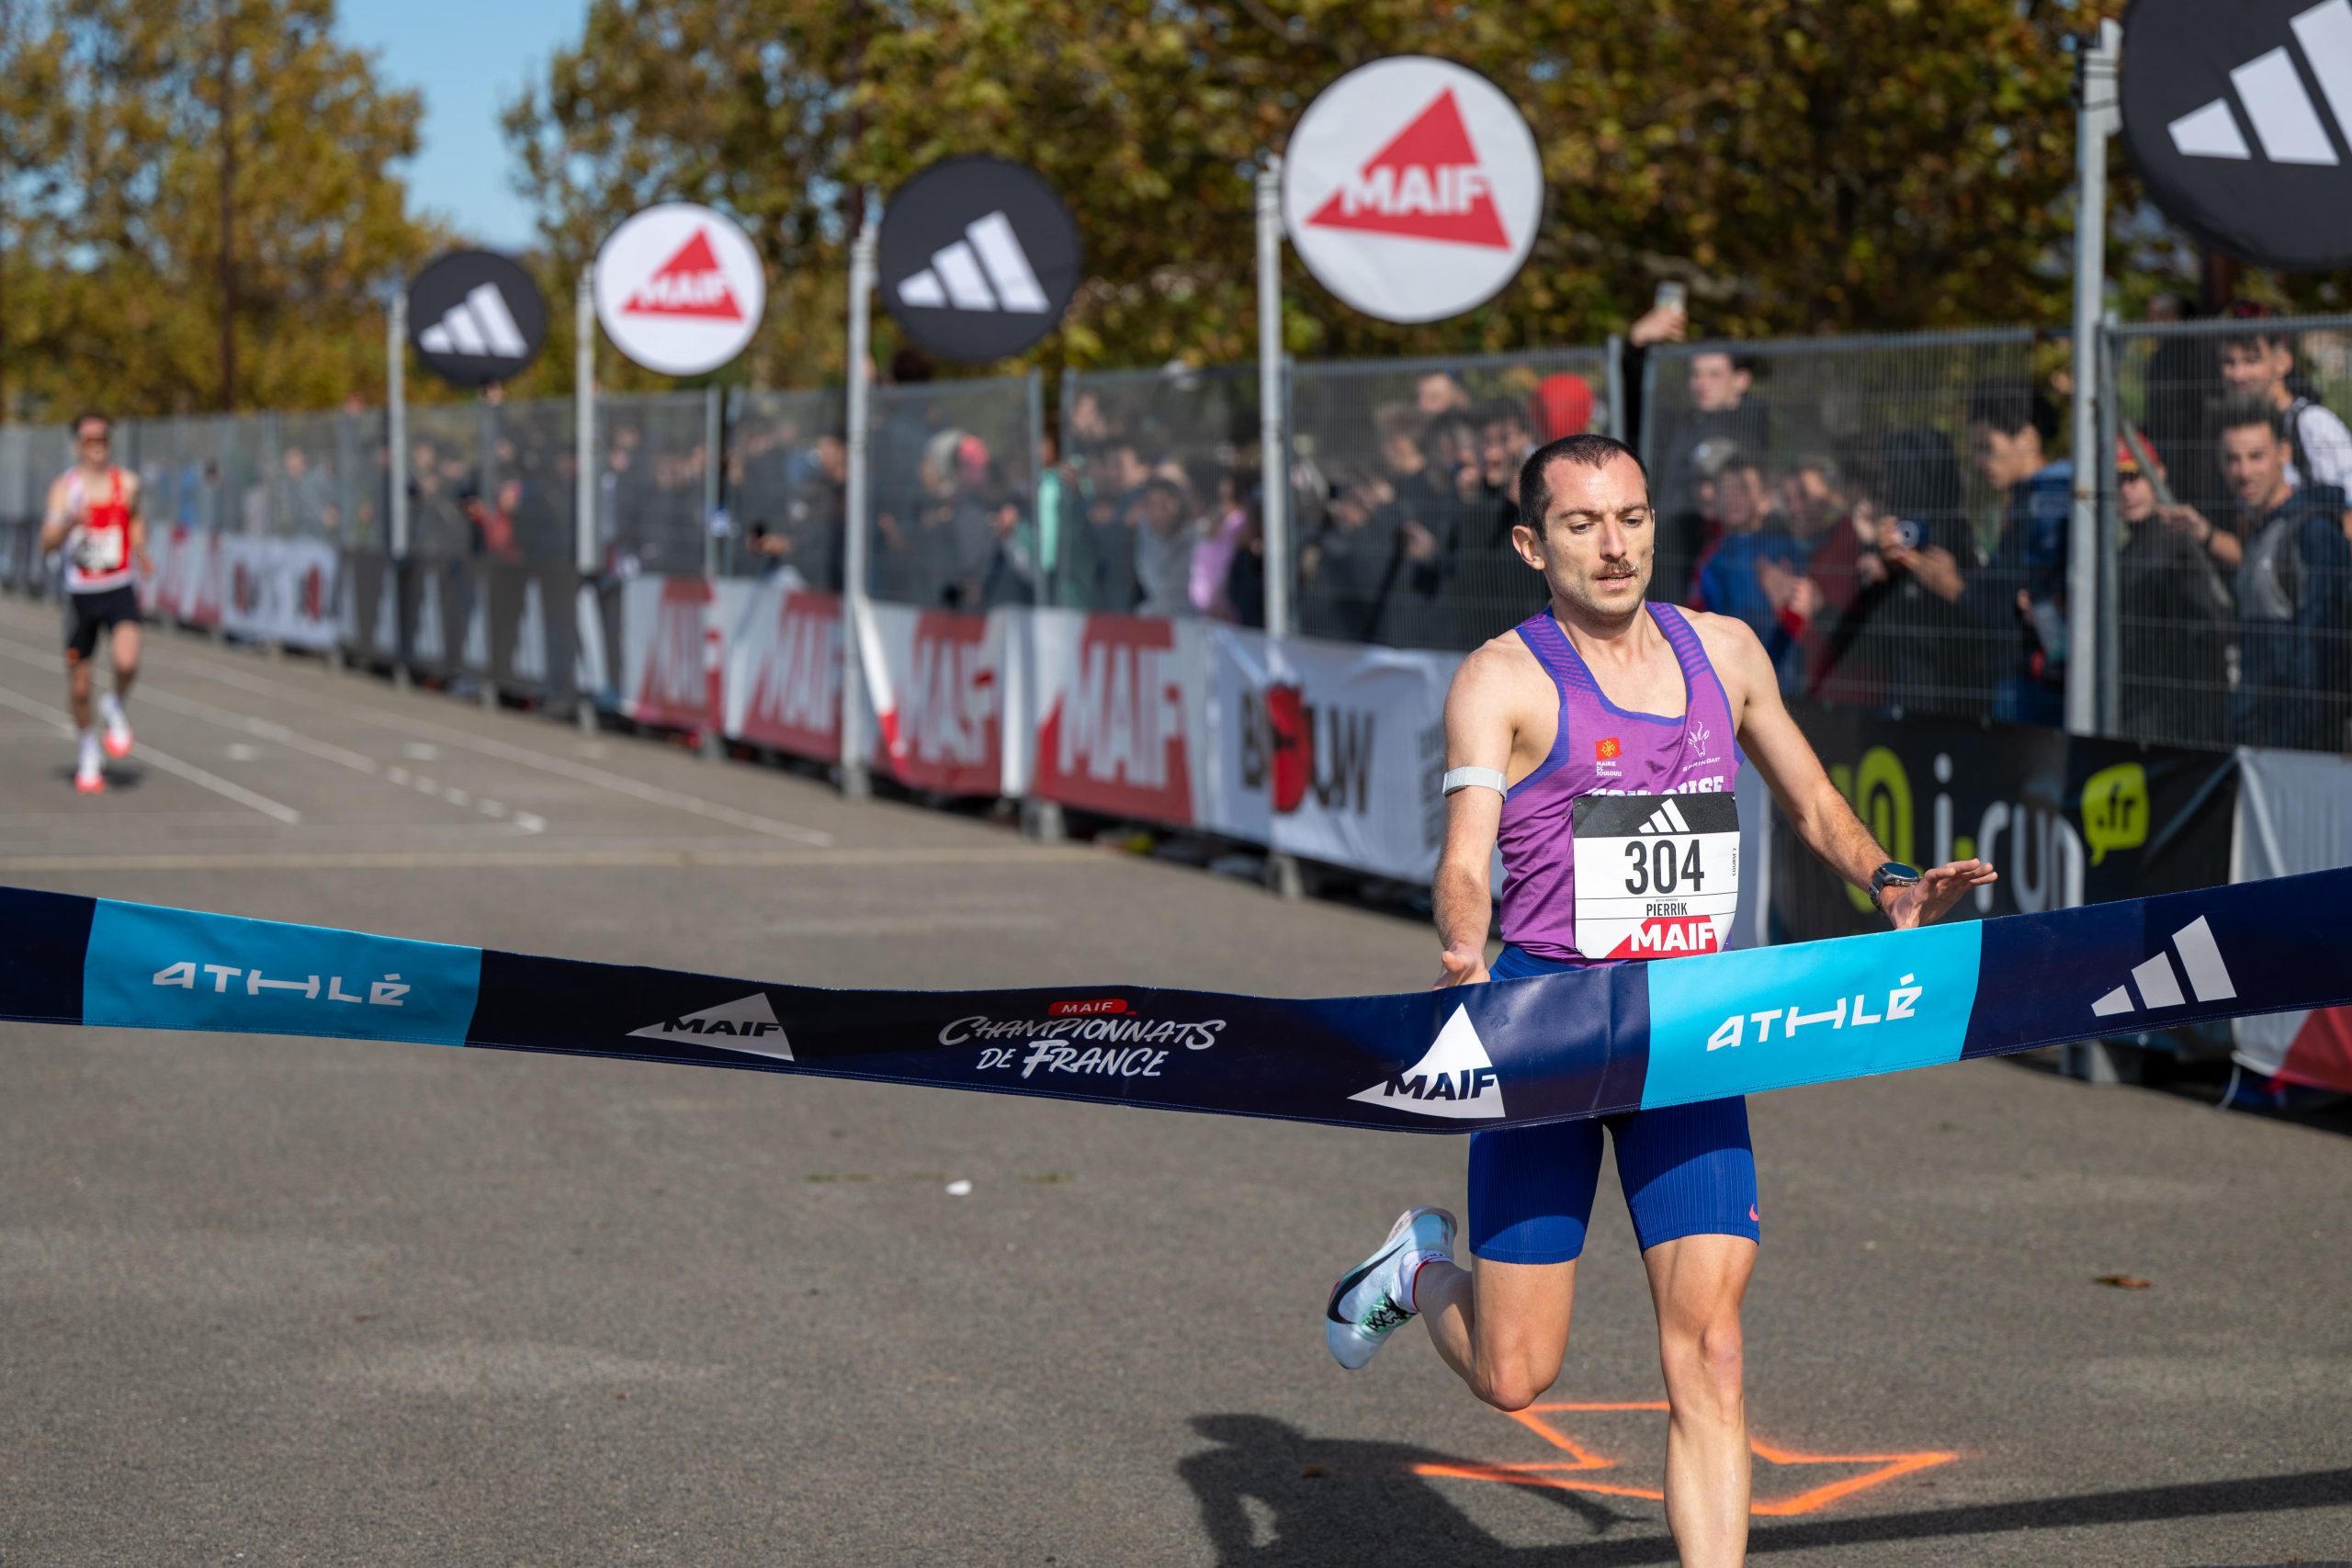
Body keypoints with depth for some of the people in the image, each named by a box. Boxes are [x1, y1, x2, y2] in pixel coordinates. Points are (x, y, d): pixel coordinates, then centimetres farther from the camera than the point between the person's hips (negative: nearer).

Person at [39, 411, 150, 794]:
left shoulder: (127, 483, 2)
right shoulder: (64, 487, -4)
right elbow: (47, 542, -14)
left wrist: (140, 553, 12)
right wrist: (69, 524, -33)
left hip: (120, 590, 0)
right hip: (81, 593, 0)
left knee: (126, 662, -25)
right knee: (79, 683, 5)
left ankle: (115, 709, 8)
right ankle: (88, 749, 29)